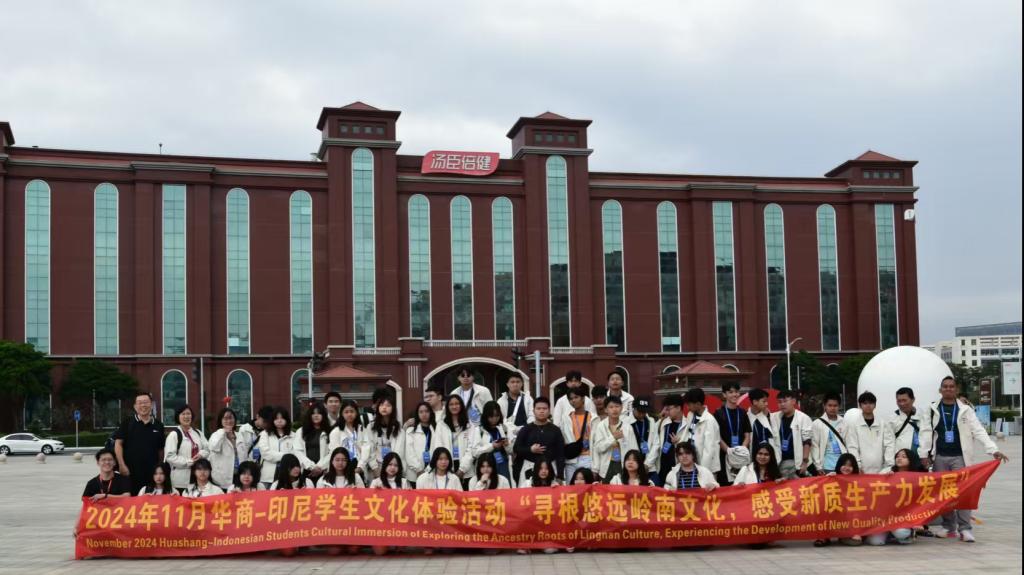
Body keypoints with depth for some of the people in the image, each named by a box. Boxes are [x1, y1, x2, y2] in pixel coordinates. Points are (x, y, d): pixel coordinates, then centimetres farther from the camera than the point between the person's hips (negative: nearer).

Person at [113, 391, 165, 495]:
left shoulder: (158, 425, 10)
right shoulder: (127, 423, 3)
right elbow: (118, 444, 0)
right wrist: (122, 465, -8)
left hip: (152, 473, 2)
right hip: (130, 472, -2)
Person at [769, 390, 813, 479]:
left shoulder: (803, 418, -4)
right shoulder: (773, 418, 6)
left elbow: (807, 442, -6)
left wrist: (805, 461, -10)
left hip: (797, 462, -3)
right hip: (779, 462, 3)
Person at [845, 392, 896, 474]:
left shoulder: (883, 424, 8)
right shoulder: (853, 424, 3)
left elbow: (889, 445, 4)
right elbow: (852, 448, 0)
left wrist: (890, 466, -6)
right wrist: (858, 467, -8)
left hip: (880, 470, 1)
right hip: (862, 471, -1)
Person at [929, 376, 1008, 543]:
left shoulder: (965, 409, 4)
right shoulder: (932, 410, 6)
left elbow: (978, 431, -3)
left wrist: (993, 450, -14)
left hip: (959, 457, -1)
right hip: (939, 457, 1)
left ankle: (965, 529, -7)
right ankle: (950, 528, 12)